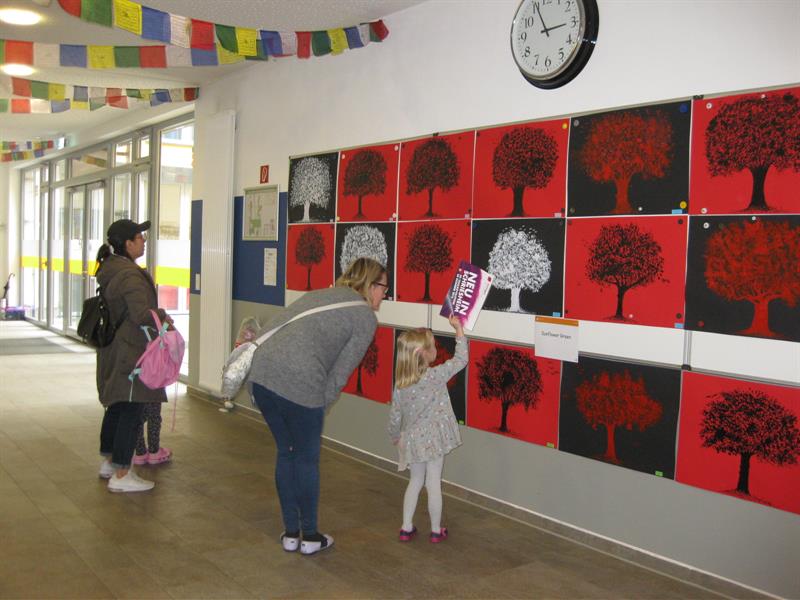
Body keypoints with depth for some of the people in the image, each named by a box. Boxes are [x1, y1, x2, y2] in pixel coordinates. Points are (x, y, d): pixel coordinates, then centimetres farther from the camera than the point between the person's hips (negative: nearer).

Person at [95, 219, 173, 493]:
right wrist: (163, 317, -11)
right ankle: (120, 475, 2)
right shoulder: (130, 275, -21)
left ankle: (109, 462, 34)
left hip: (113, 351, 10)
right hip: (131, 352, -10)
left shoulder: (109, 268, 10)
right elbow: (142, 314, -28)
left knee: (116, 406, 21)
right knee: (131, 411, -3)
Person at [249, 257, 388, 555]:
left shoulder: (319, 294, 24)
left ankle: (290, 533, 32)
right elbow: (341, 371, 0)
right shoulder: (366, 317, 5)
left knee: (285, 453, 21)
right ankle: (310, 536, 28)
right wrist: (320, 405, 9)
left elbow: (271, 327, 16)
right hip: (299, 384, -7)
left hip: (261, 373, 7)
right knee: (307, 460, 13)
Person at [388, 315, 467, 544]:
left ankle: (406, 528, 22)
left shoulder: (400, 383, -4)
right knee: (433, 484, 7)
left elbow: (394, 415, 2)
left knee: (415, 481, 19)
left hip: (412, 439, 4)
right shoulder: (436, 375, -16)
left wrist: (395, 436, 20)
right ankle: (436, 530, 19)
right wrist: (458, 328, -4)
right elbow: (461, 359, -10)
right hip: (434, 438, -4)